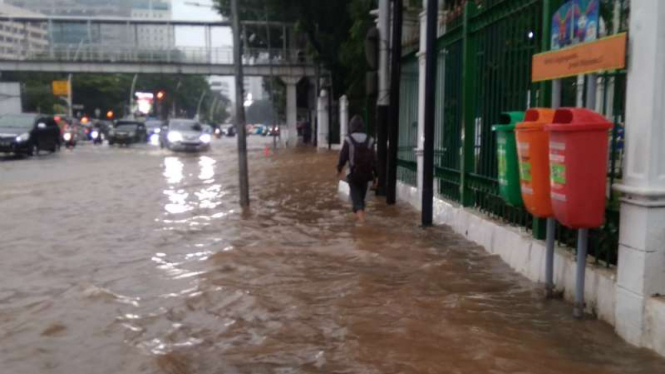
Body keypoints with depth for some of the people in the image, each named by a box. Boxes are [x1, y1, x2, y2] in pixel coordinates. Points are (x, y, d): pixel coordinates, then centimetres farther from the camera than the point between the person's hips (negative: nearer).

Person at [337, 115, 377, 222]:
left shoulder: (348, 140, -10)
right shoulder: (369, 140, 0)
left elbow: (343, 156, -6)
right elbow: (374, 158, 1)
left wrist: (339, 169, 11)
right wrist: (375, 175, 7)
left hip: (353, 173, -3)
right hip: (366, 173, 3)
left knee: (355, 194, 2)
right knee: (362, 194, 17)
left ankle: (359, 211, -21)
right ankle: (359, 212, 29)